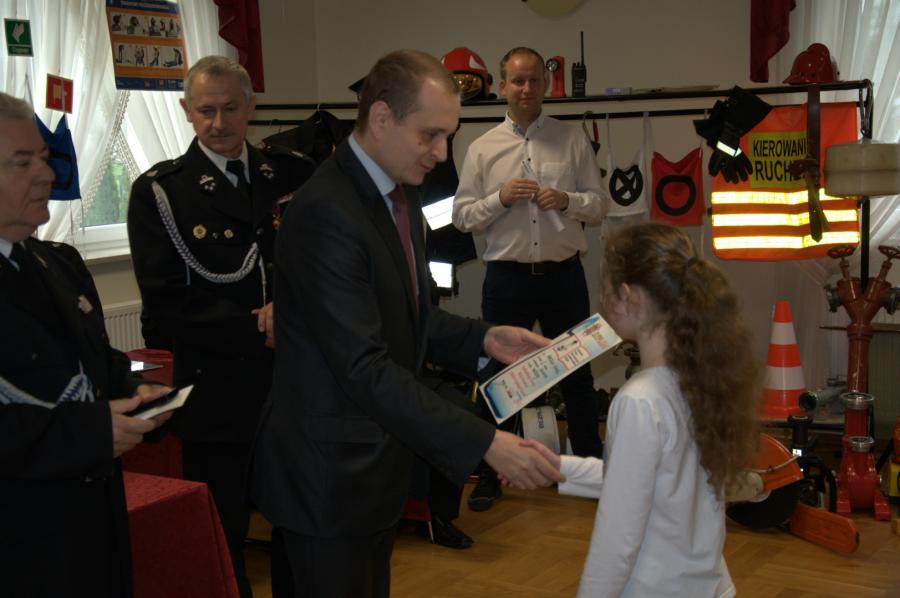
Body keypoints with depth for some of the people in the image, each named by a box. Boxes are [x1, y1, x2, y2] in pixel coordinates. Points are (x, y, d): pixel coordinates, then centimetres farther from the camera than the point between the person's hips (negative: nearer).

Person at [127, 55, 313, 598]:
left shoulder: (294, 175, 6)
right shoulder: (159, 191, -3)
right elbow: (166, 305, -10)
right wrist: (260, 332, -14)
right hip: (220, 396, -2)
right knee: (222, 546, 10)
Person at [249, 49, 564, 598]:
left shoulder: (399, 194, 5)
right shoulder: (326, 214, -25)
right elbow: (365, 369, -30)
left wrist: (483, 338, -2)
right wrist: (486, 443, -32)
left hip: (378, 463, 9)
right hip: (330, 471, -9)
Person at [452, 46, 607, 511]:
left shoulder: (572, 141, 3)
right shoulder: (482, 149, 2)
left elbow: (599, 204, 4)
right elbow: (462, 216, 0)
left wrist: (567, 200, -14)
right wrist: (500, 198, -15)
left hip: (564, 275, 0)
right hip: (507, 277, 0)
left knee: (577, 373, 12)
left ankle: (591, 467, 28)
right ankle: (490, 475, 22)